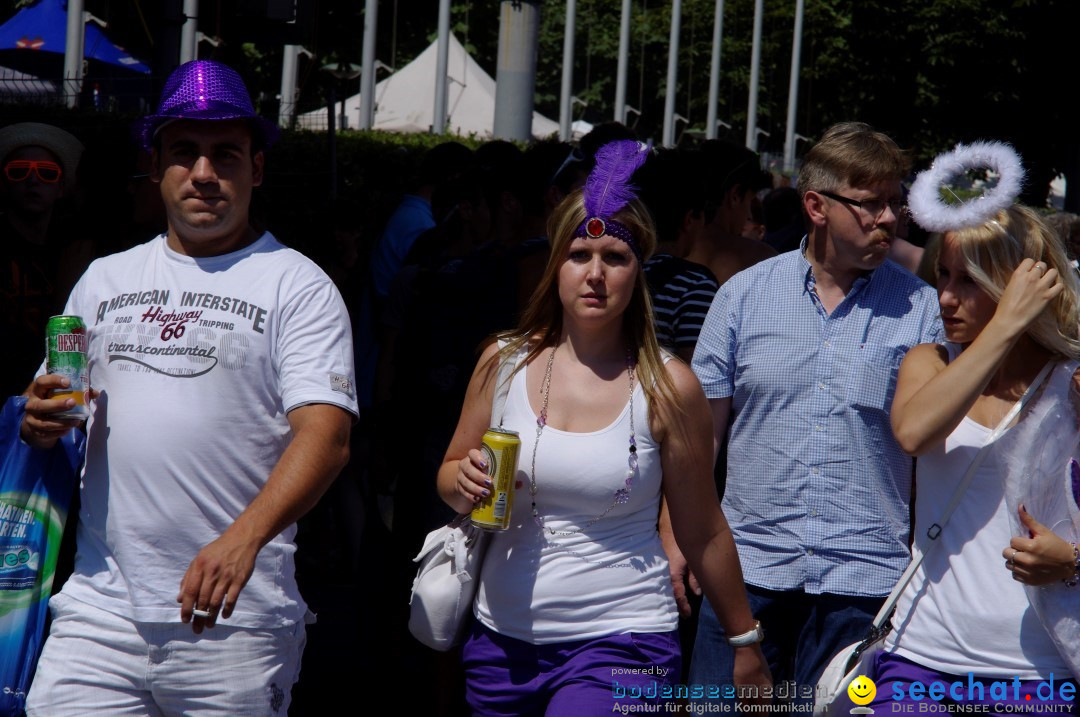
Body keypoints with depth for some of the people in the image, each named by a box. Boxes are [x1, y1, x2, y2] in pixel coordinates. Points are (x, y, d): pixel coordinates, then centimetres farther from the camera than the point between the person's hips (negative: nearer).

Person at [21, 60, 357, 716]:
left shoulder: (297, 285, 0)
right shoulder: (105, 279, 17)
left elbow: (326, 436, -12)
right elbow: (53, 412, 23)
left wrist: (244, 536, -29)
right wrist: (42, 422, -3)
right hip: (98, 608, 4)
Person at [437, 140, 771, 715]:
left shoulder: (668, 387, -6)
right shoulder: (504, 363, 2)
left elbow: (702, 533, 3)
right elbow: (450, 478, 14)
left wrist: (746, 642, 10)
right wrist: (466, 482, -9)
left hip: (620, 640, -4)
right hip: (503, 638, 4)